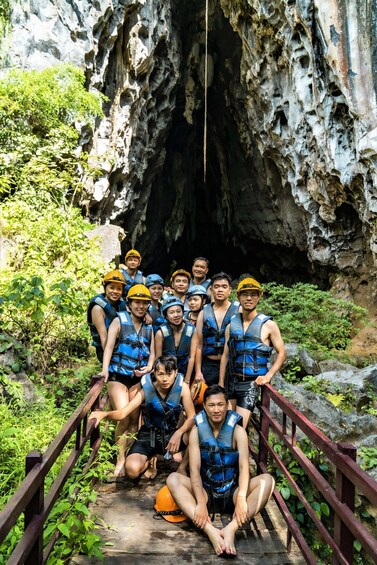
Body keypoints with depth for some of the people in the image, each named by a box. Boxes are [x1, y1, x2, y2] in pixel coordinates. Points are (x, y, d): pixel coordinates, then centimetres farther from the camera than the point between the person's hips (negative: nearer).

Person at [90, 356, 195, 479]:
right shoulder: (147, 389, -14)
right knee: (132, 470, -29)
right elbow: (122, 413, -17)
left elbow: (192, 418, -15)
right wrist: (104, 414, -38)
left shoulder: (181, 387, -16)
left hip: (171, 434, 0)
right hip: (149, 435, 0)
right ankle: (151, 457, 9)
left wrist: (179, 433, -34)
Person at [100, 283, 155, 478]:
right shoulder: (119, 321, -3)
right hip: (118, 376, -4)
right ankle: (120, 461, -1)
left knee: (135, 419, 9)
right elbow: (109, 345, -13)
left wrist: (148, 367, -10)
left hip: (138, 378, 5)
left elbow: (152, 352, 10)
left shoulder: (149, 327, 10)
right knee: (123, 418, -14)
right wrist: (105, 369, -26)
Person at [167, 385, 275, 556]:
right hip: (206, 493, 0)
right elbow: (194, 470, -15)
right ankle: (210, 530, -41)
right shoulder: (197, 430, -6)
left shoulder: (238, 431, -7)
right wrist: (200, 502, -31)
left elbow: (244, 466, -21)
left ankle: (231, 529, -41)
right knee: (173, 479, -25)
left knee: (267, 479, -25)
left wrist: (241, 499, -38)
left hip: (232, 494, 0)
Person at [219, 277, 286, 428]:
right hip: (232, 381, 4)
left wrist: (268, 376, -11)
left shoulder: (268, 325, -4)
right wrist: (221, 383, 7)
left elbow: (282, 353, 1)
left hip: (252, 383, -3)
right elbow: (225, 355, 9)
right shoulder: (232, 324, 5)